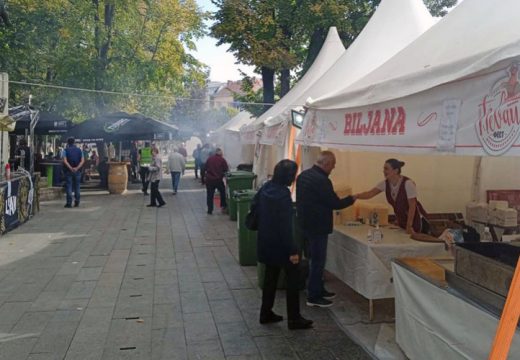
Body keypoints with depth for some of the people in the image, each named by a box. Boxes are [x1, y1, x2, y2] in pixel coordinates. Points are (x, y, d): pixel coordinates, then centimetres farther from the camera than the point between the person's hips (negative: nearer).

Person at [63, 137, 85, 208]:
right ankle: (77, 202, 10)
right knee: (77, 186, 10)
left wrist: (71, 168, -17)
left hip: (68, 171, -2)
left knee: (69, 187, 0)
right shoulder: (79, 150, 6)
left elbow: (65, 161, -14)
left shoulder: (66, 150, -1)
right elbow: (82, 161, -4)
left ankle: (69, 203, -3)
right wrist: (77, 168, -13)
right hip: (77, 171, 2)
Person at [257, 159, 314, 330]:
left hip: (266, 241, 8)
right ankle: (294, 319, 8)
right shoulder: (283, 194, -23)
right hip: (279, 244, -8)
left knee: (271, 276, 18)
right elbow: (286, 225, -24)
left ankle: (266, 313, 25)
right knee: (293, 277, 3)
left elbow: (255, 204, 15)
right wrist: (293, 250, -21)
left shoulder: (266, 188, 2)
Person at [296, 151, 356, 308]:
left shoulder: (303, 175, 6)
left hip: (305, 223, 9)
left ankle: (319, 290, 31)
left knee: (316, 258, 19)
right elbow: (335, 203, -17)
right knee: (318, 260, 1)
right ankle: (313, 297, 10)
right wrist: (351, 199, -1)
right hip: (318, 227, -9)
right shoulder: (322, 180, -23)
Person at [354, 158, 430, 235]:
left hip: (415, 219, -6)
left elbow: (412, 206, -22)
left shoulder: (408, 183, -24)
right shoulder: (385, 183, -7)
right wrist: (355, 196, -33)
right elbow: (370, 194, -15)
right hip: (401, 220, 6)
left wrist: (409, 226, -23)